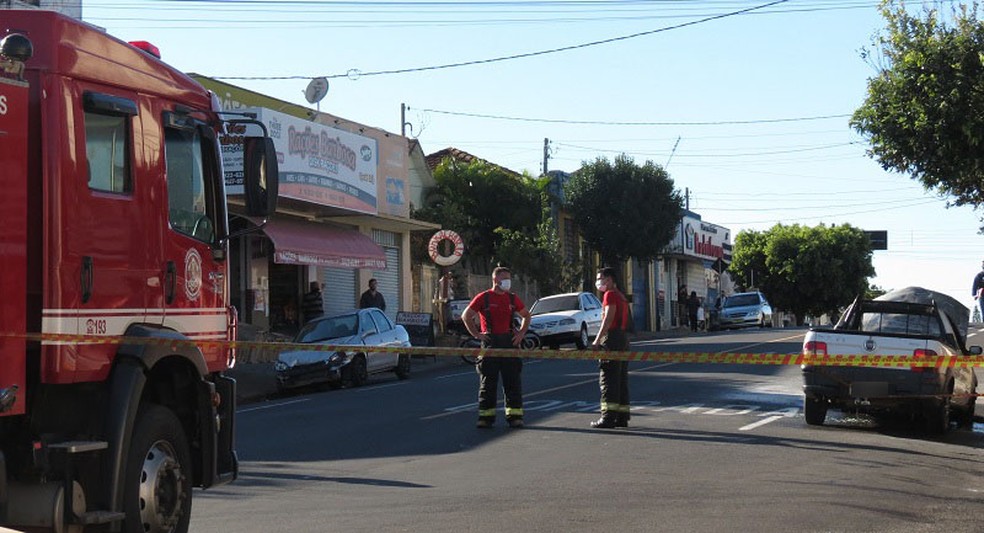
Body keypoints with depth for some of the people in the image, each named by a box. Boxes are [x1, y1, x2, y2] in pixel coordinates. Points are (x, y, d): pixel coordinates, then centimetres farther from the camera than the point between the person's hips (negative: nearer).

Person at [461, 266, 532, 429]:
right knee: (488, 382, 2)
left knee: (513, 381, 3)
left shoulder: (512, 298, 9)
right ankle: (486, 416, 7)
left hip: (509, 342, 3)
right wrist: (476, 334, -4)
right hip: (490, 342, -3)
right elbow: (466, 316, 2)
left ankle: (515, 415, 8)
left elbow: (526, 315, 23)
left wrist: (521, 332, 9)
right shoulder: (483, 298, -1)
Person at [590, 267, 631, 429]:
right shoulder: (620, 295, 21)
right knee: (621, 379, 11)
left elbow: (608, 319, -17)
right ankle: (622, 417, 12)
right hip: (623, 338, 10)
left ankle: (608, 417, -13)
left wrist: (597, 340, -19)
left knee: (608, 379, -10)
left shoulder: (610, 294, -8)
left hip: (612, 338, -10)